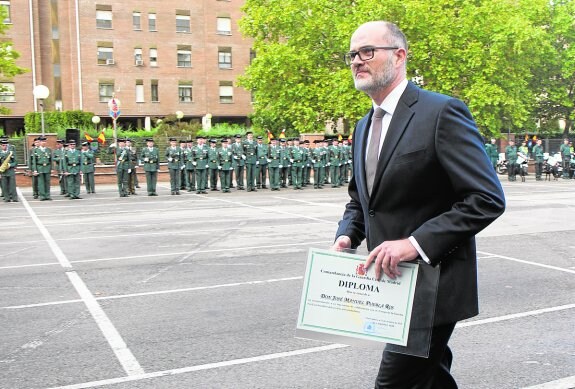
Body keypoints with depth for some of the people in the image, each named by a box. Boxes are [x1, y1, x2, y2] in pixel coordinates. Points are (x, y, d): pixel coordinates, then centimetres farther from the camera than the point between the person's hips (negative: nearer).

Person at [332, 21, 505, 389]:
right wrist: (347, 235, 0)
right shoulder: (364, 126, 11)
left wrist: (417, 243, -26)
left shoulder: (442, 112, -14)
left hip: (433, 285, -8)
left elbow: (487, 199, -19)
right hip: (391, 280, 8)